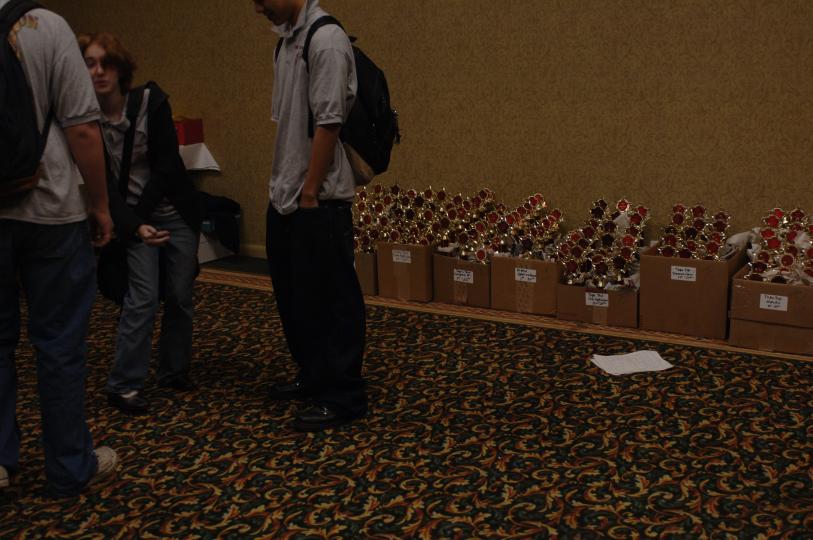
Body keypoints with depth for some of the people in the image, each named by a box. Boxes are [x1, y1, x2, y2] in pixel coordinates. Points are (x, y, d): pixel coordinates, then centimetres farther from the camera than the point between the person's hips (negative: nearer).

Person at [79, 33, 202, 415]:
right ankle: (123, 385, 1)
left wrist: (142, 210, -13)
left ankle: (174, 372, 22)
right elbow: (103, 183, -9)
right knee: (142, 299, -9)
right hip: (133, 217, -1)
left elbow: (166, 164, -11)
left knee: (180, 296, 4)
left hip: (177, 211, 1)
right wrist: (134, 225, -20)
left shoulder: (151, 101, -12)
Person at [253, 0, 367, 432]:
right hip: (285, 195, 10)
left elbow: (328, 122, -20)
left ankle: (342, 397, 10)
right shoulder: (287, 38, 13)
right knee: (293, 292, 18)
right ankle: (314, 376, 33)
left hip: (320, 199, -9)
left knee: (330, 298, -1)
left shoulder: (325, 40, -15)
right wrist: (284, 183, 13)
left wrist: (310, 191, -18)